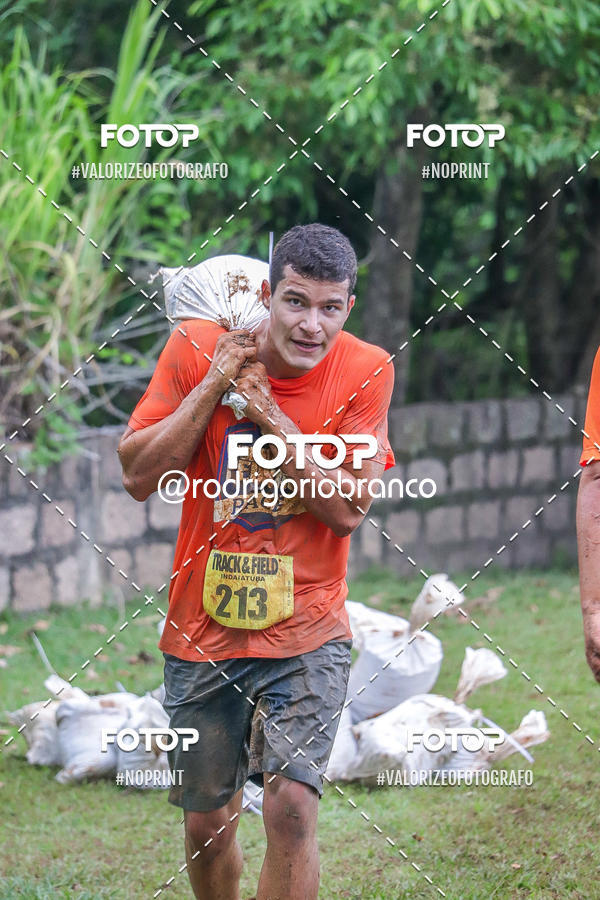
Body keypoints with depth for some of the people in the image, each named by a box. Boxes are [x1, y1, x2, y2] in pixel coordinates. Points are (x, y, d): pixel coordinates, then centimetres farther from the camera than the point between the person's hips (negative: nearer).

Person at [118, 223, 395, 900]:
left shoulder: (365, 371, -9)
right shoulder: (197, 349, -6)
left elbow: (349, 507, -15)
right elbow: (138, 475, -9)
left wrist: (266, 411, -19)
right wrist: (214, 383, -16)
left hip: (306, 633, -2)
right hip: (202, 628, 2)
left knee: (291, 807, -17)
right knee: (207, 824, 11)